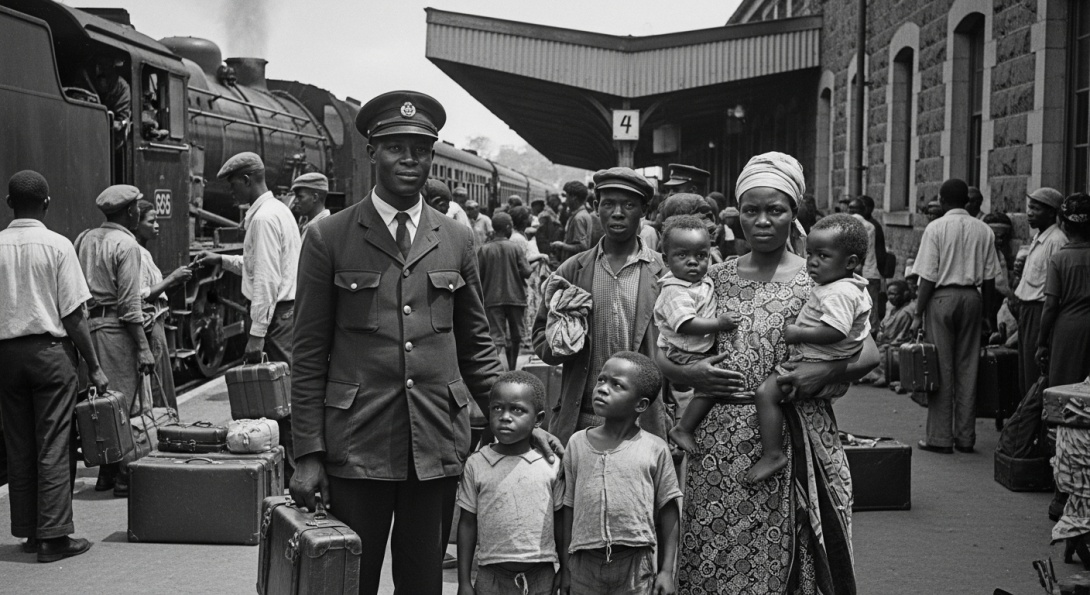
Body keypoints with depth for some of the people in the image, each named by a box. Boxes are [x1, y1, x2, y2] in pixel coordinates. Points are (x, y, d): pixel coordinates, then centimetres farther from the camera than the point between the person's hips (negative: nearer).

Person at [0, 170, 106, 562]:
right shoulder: (57, 246, -8)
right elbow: (73, 314, -8)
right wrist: (94, 366, -3)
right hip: (50, 351, -4)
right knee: (53, 447, -1)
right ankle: (53, 535, -1)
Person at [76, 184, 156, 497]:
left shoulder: (84, 239, 11)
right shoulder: (126, 245, -10)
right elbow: (129, 304, -15)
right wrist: (143, 348, -13)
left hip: (87, 325, 7)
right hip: (115, 327, -7)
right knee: (125, 404, -1)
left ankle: (105, 474, 20)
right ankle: (125, 477, 1)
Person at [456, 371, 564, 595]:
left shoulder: (551, 465, -2)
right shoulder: (476, 464, -2)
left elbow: (561, 522, 6)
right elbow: (467, 524, 2)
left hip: (541, 577, 0)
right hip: (492, 577, 0)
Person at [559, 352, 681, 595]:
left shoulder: (654, 449, -4)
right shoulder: (577, 443, 2)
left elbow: (667, 514, 1)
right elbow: (569, 510, 7)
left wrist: (666, 571, -1)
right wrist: (565, 567, 7)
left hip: (635, 566, -2)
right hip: (585, 565, 2)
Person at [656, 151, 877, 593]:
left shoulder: (817, 280, 2)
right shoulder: (716, 279, 8)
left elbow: (870, 354, 0)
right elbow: (659, 353, 9)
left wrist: (827, 371, -16)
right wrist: (688, 373, -10)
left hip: (793, 444, -2)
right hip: (719, 445, 2)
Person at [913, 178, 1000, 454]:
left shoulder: (936, 228, -7)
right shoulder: (983, 230, 5)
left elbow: (928, 277, -10)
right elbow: (989, 277, 6)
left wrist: (919, 310, -4)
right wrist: (986, 310, 15)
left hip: (942, 297, -4)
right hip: (972, 297, 4)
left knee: (941, 368, 1)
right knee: (968, 367, 9)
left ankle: (940, 437, 3)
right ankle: (966, 437, 13)